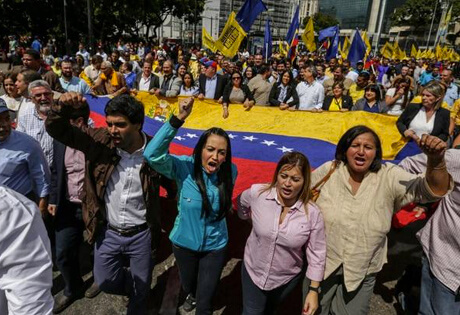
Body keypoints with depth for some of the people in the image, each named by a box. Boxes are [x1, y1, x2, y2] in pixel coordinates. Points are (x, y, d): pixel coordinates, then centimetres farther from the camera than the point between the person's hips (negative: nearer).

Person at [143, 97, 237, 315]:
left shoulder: (229, 172, -17)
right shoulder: (184, 167, -25)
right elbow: (152, 155, -43)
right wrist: (178, 119, -48)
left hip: (215, 247, 0)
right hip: (184, 243, 0)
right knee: (188, 286, 30)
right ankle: (192, 294, 66)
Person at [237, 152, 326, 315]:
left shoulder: (313, 213, -21)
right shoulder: (257, 193, -21)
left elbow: (316, 253, -12)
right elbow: (241, 202, 4)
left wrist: (314, 290, -10)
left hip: (287, 278, 1)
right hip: (253, 270, 0)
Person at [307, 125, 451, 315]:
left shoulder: (389, 177, -10)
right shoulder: (328, 171, -11)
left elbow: (433, 191, -18)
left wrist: (436, 160, -36)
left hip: (362, 272, 0)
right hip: (321, 263, 0)